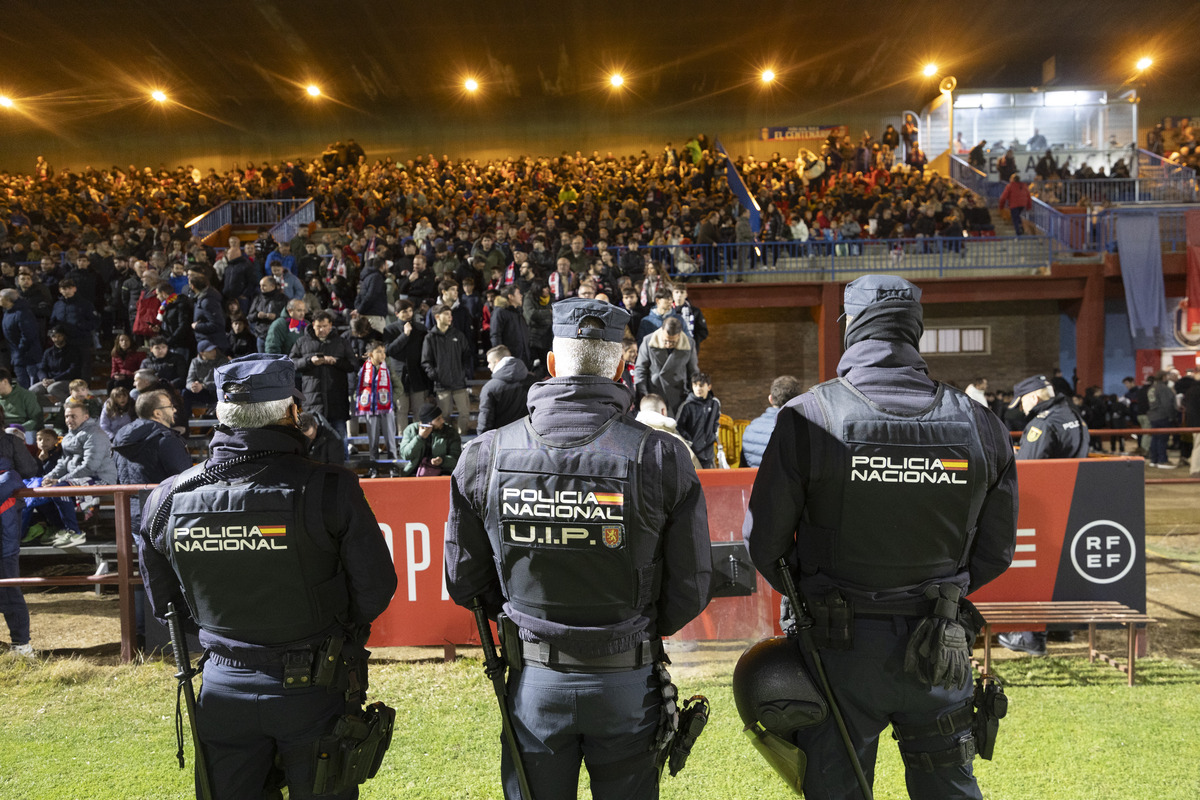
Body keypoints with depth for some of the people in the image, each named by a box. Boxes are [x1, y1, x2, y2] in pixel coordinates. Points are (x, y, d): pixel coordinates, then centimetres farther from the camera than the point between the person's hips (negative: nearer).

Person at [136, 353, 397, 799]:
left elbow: (164, 604, 5)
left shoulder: (166, 501, -9)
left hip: (224, 690, 3)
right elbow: (375, 590, -13)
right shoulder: (328, 490, -22)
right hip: (312, 694, -3)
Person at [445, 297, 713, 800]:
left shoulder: (485, 455, -10)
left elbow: (462, 581, -1)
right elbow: (691, 588, -9)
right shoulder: (661, 456, -15)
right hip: (627, 683, -1)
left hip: (534, 682, 1)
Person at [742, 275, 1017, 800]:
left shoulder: (809, 416, -15)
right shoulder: (978, 424, -4)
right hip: (939, 651, 4)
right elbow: (996, 549, 5)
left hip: (840, 645, -3)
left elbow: (764, 542, -11)